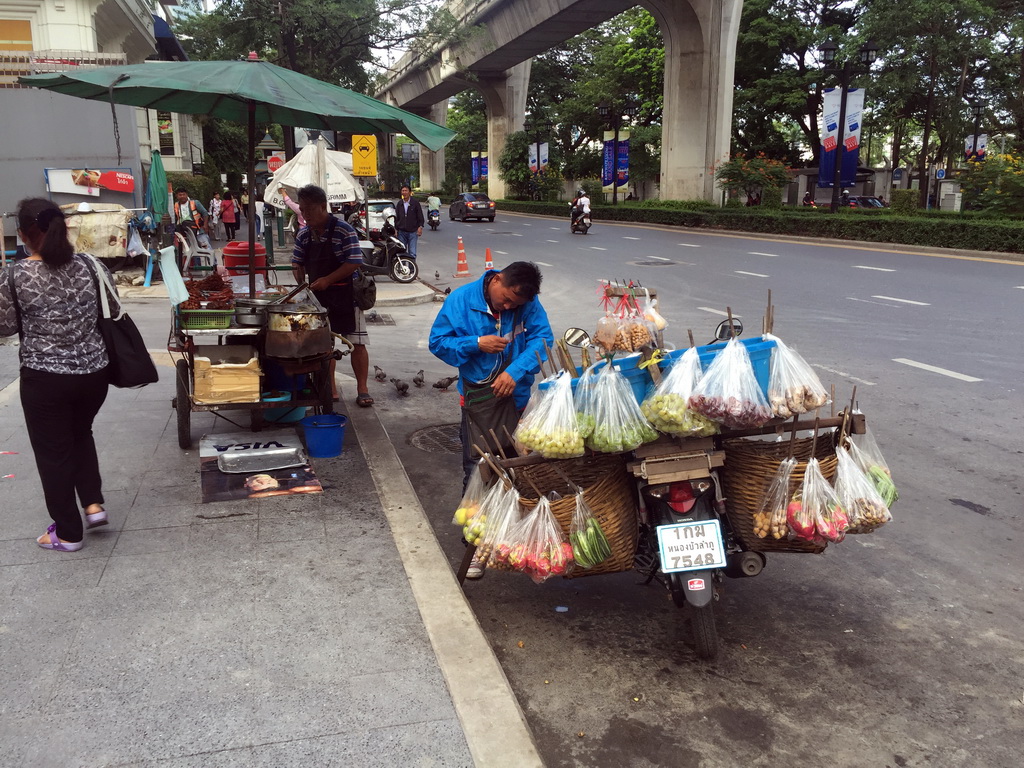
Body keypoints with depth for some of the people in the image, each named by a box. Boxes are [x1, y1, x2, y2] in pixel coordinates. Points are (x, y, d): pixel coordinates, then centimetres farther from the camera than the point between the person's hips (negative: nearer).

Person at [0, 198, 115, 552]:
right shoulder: (90, 265, -4)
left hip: (45, 378, -4)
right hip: (94, 372, 4)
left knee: (53, 451, 11)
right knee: (81, 433, 28)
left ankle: (68, 533, 21)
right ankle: (93, 503, 23)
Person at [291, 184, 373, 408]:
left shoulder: (343, 230, -14)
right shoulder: (303, 234, 4)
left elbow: (354, 263, -18)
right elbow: (297, 263, 12)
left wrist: (327, 280, -23)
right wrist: (301, 282, -7)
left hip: (345, 295, -5)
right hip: (318, 296, 6)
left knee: (357, 343, -2)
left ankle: (362, 389, 8)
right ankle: (330, 389, 20)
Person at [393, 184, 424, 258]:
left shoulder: (415, 203, 0)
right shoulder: (399, 204, 10)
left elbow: (420, 216, 1)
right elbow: (396, 218, 15)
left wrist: (420, 227, -11)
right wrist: (395, 228, 9)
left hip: (412, 232, -3)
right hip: (401, 232, 3)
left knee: (412, 253, -6)